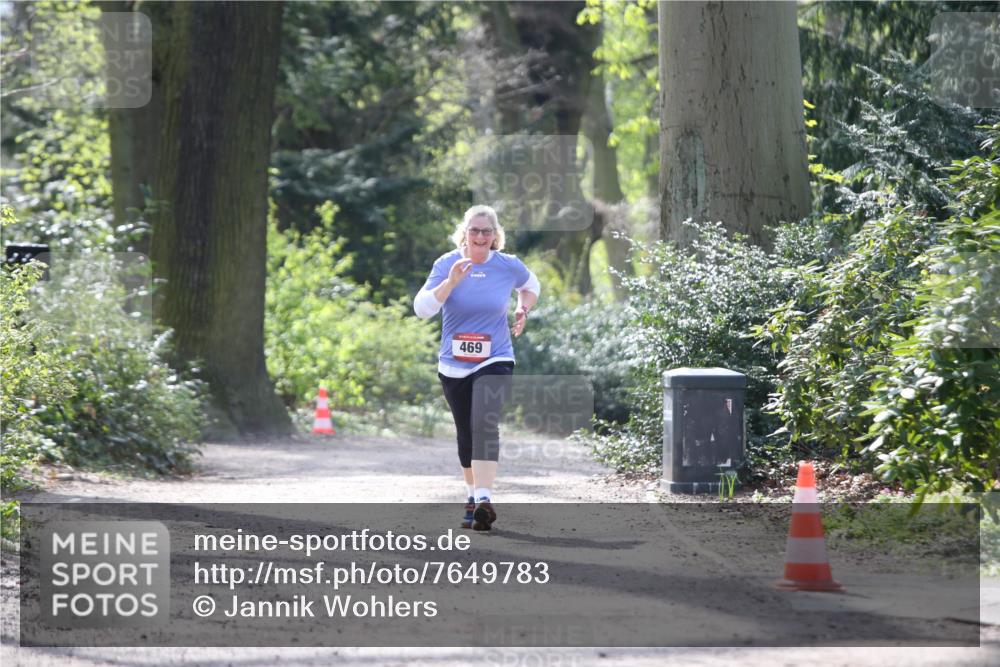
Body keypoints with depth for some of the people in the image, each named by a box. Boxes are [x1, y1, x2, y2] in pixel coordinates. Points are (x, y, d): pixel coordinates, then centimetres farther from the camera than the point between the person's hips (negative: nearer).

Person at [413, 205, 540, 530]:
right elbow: (421, 308, -16)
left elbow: (531, 285, 20)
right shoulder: (446, 264, -6)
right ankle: (473, 494, 34)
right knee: (465, 433, 13)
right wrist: (451, 282, -27)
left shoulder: (509, 266, -3)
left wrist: (524, 309, 2)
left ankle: (485, 500, -31)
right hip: (453, 366, 2)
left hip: (495, 362, -2)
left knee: (485, 424, -23)